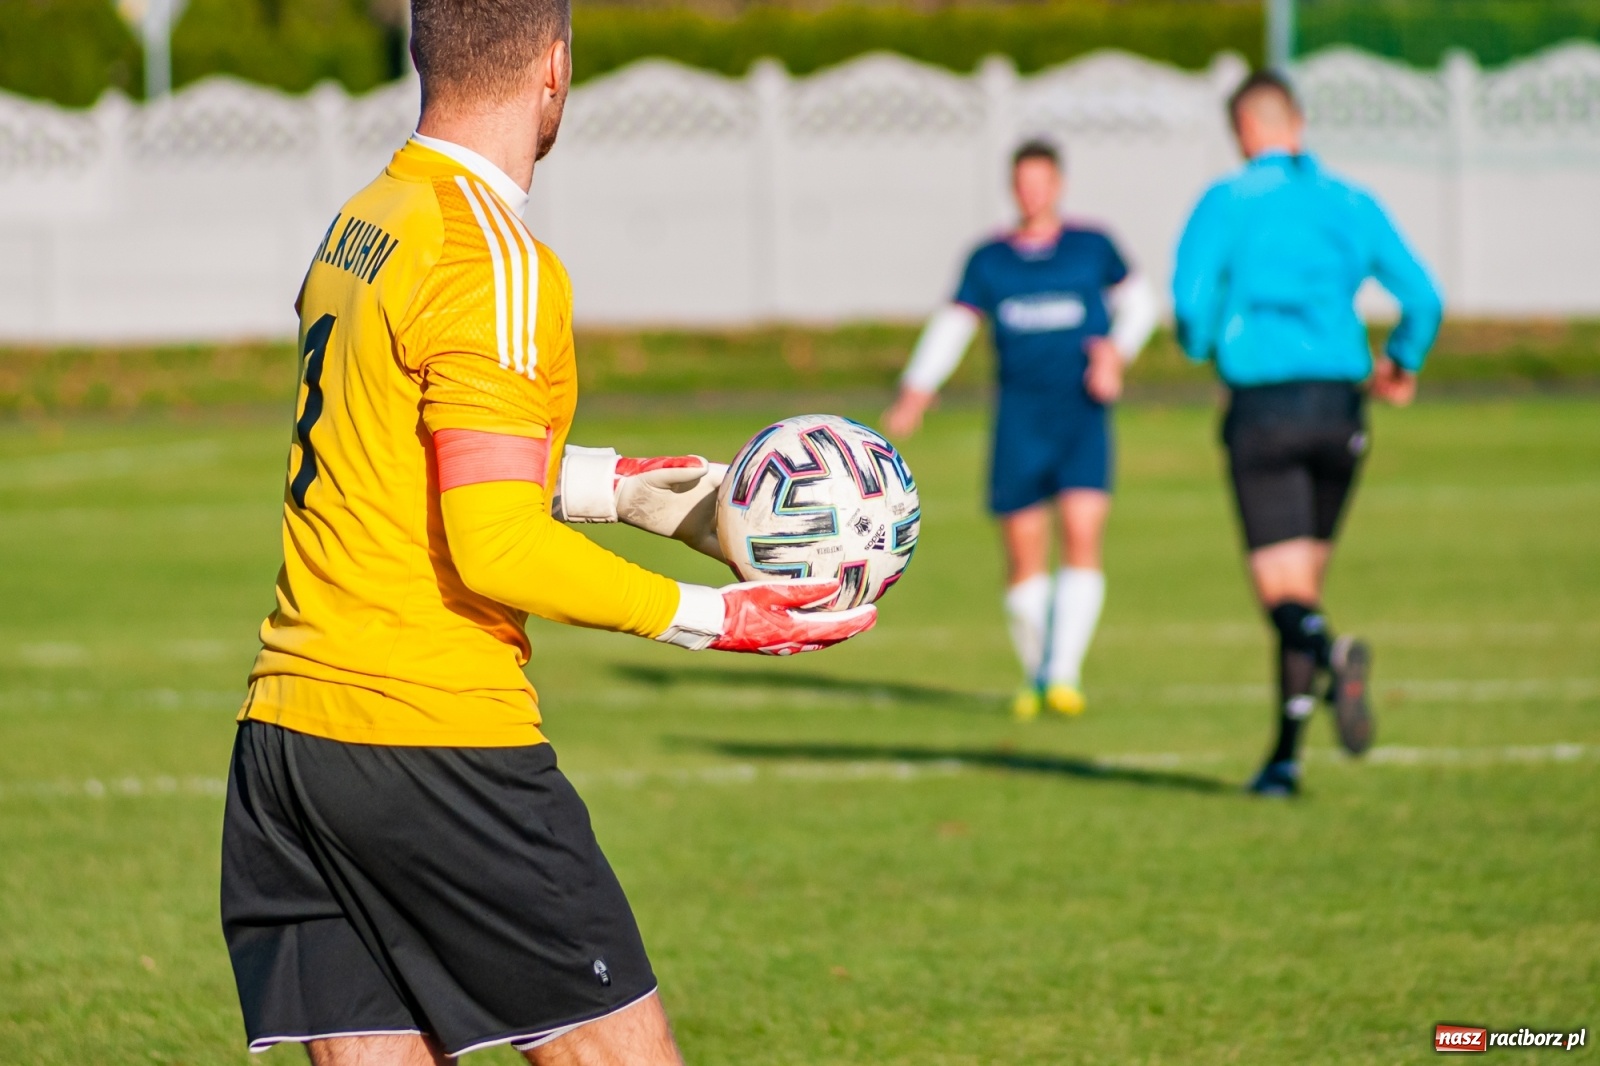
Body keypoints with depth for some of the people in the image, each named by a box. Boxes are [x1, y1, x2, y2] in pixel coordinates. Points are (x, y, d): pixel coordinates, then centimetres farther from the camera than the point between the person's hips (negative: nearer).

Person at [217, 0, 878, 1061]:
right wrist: (711, 617, -12)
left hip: (287, 733, 9)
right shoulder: (496, 265, -13)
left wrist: (617, 483, 24)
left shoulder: (358, 227, 14)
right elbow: (496, 550, -19)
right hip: (438, 742, -9)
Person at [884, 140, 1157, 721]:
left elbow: (1138, 301, 19)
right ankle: (1034, 677, 17)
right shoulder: (989, 260, 8)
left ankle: (1064, 674, -17)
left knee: (1082, 536, -16)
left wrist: (1117, 352, 1)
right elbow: (952, 325, 10)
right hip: (1019, 417, 1)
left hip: (1083, 414, -1)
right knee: (1024, 554, 0)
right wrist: (915, 391, -3)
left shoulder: (1091, 247, 6)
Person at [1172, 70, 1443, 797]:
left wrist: (1201, 349, 12)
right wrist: (1402, 365, 25)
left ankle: (1332, 653, -41)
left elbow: (1192, 297, -11)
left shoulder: (1229, 201, -1)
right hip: (1340, 403, 4)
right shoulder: (1352, 204, 9)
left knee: (1284, 593, -6)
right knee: (1305, 579, 16)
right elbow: (1422, 296, 6)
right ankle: (1286, 755, 19)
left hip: (1262, 403, -4)